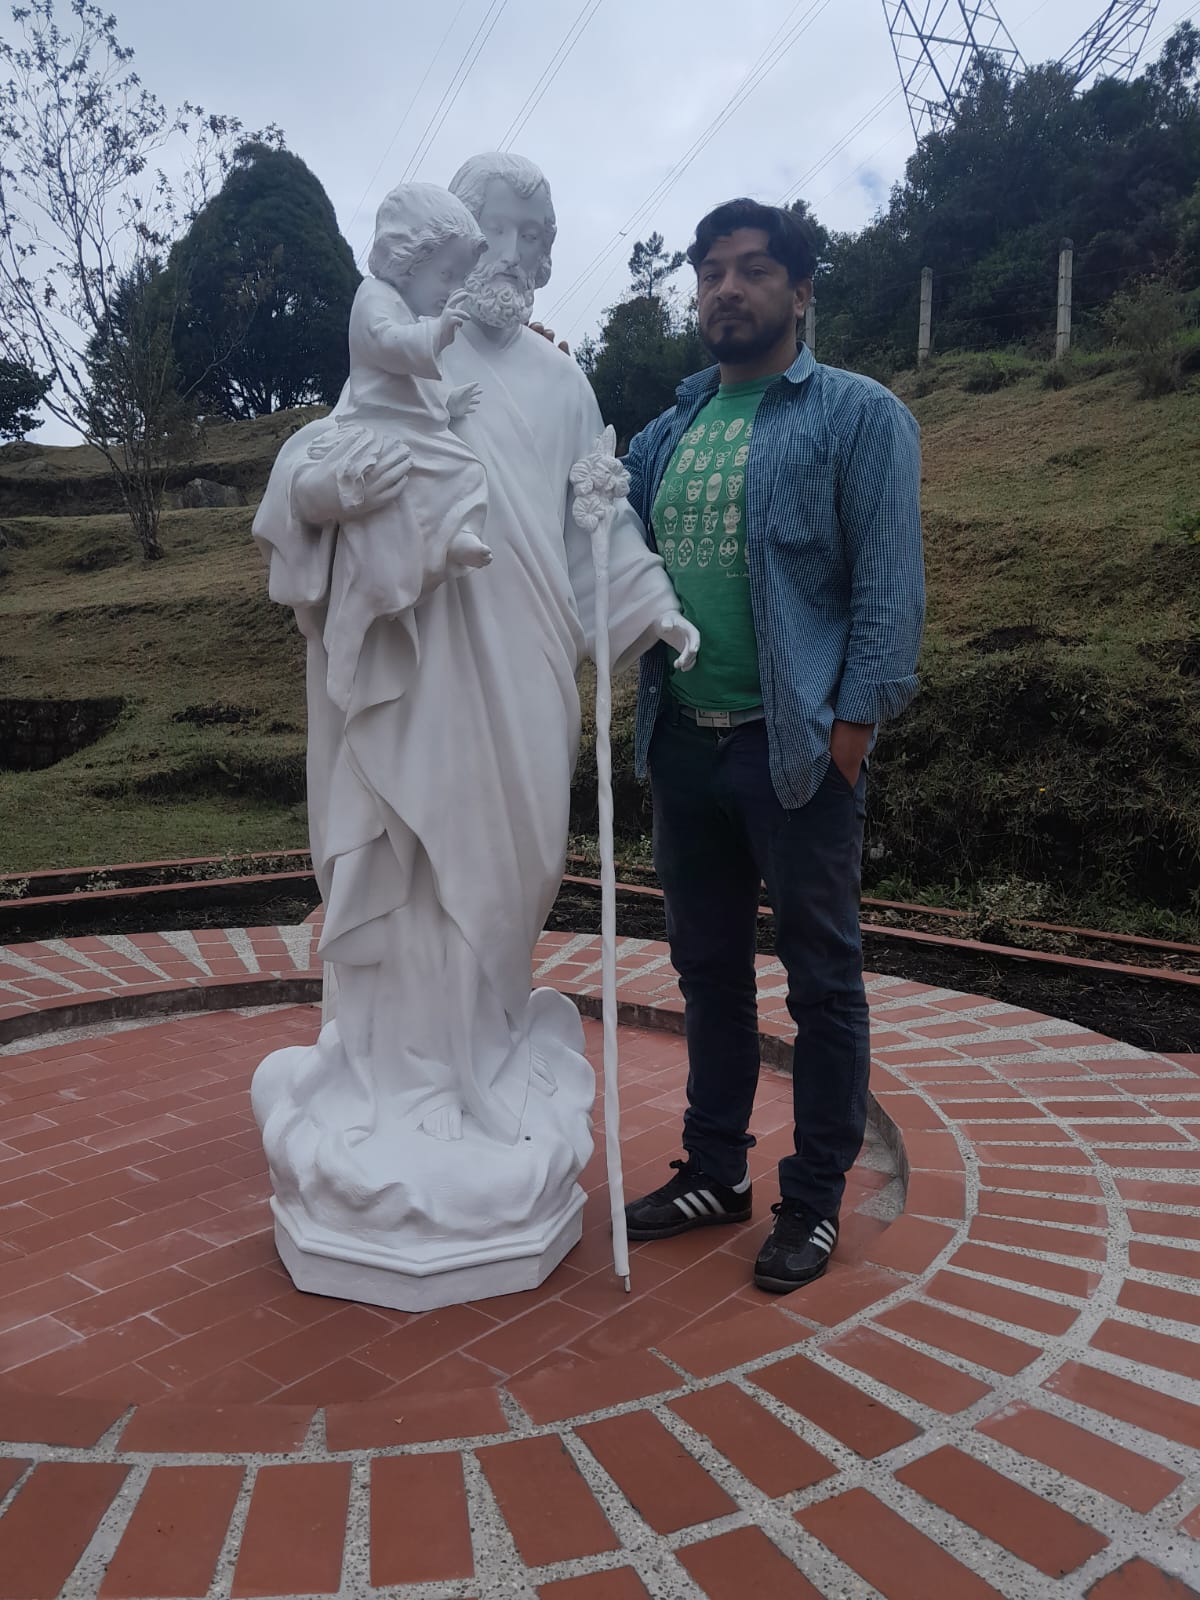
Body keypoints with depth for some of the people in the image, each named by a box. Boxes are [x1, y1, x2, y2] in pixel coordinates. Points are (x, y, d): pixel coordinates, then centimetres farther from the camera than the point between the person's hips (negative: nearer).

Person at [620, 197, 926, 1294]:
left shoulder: (859, 415, -2)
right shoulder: (672, 428, 15)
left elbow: (891, 582, -9)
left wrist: (854, 721, -16)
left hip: (796, 749, -5)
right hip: (685, 743, 6)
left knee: (821, 978, 6)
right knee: (709, 968, 15)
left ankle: (817, 1198, 23)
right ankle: (716, 1170, 32)